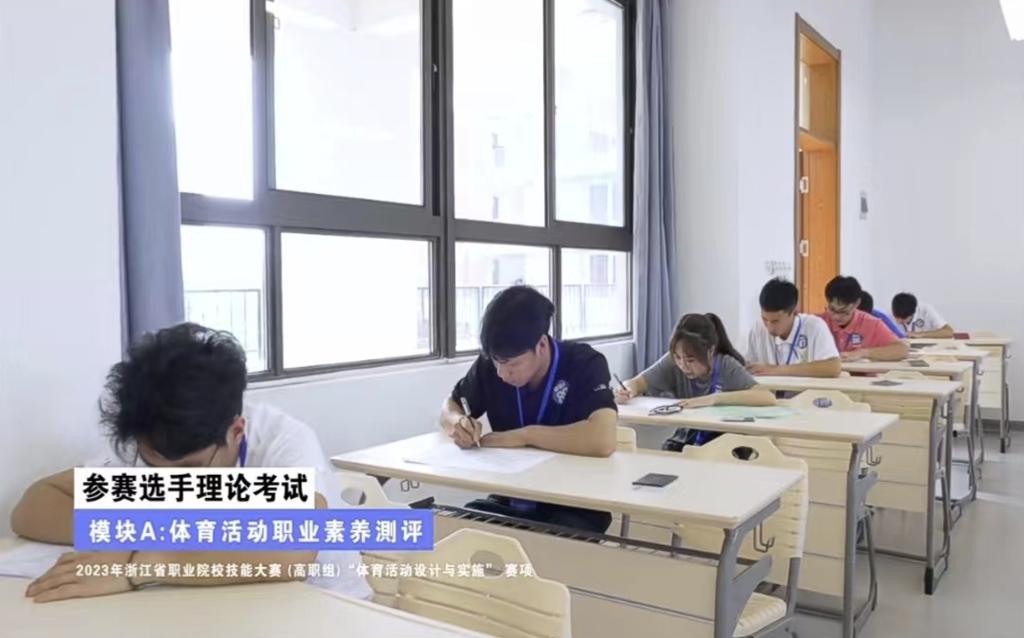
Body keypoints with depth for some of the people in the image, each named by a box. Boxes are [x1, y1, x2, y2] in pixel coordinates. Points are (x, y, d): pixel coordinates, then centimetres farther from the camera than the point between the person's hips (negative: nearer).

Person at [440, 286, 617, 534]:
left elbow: (603, 441, -35)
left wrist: (525, 435, -24)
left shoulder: (585, 363, -18)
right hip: (511, 501, 4)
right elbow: (450, 406, 12)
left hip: (574, 509, -4)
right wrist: (457, 423, -12)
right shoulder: (491, 363, -3)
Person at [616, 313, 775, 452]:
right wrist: (628, 392, -29)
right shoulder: (672, 362, -13)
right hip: (688, 438, 2)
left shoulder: (727, 367, -20)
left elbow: (768, 397, -33)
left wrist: (714, 398, -39)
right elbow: (635, 383, -5)